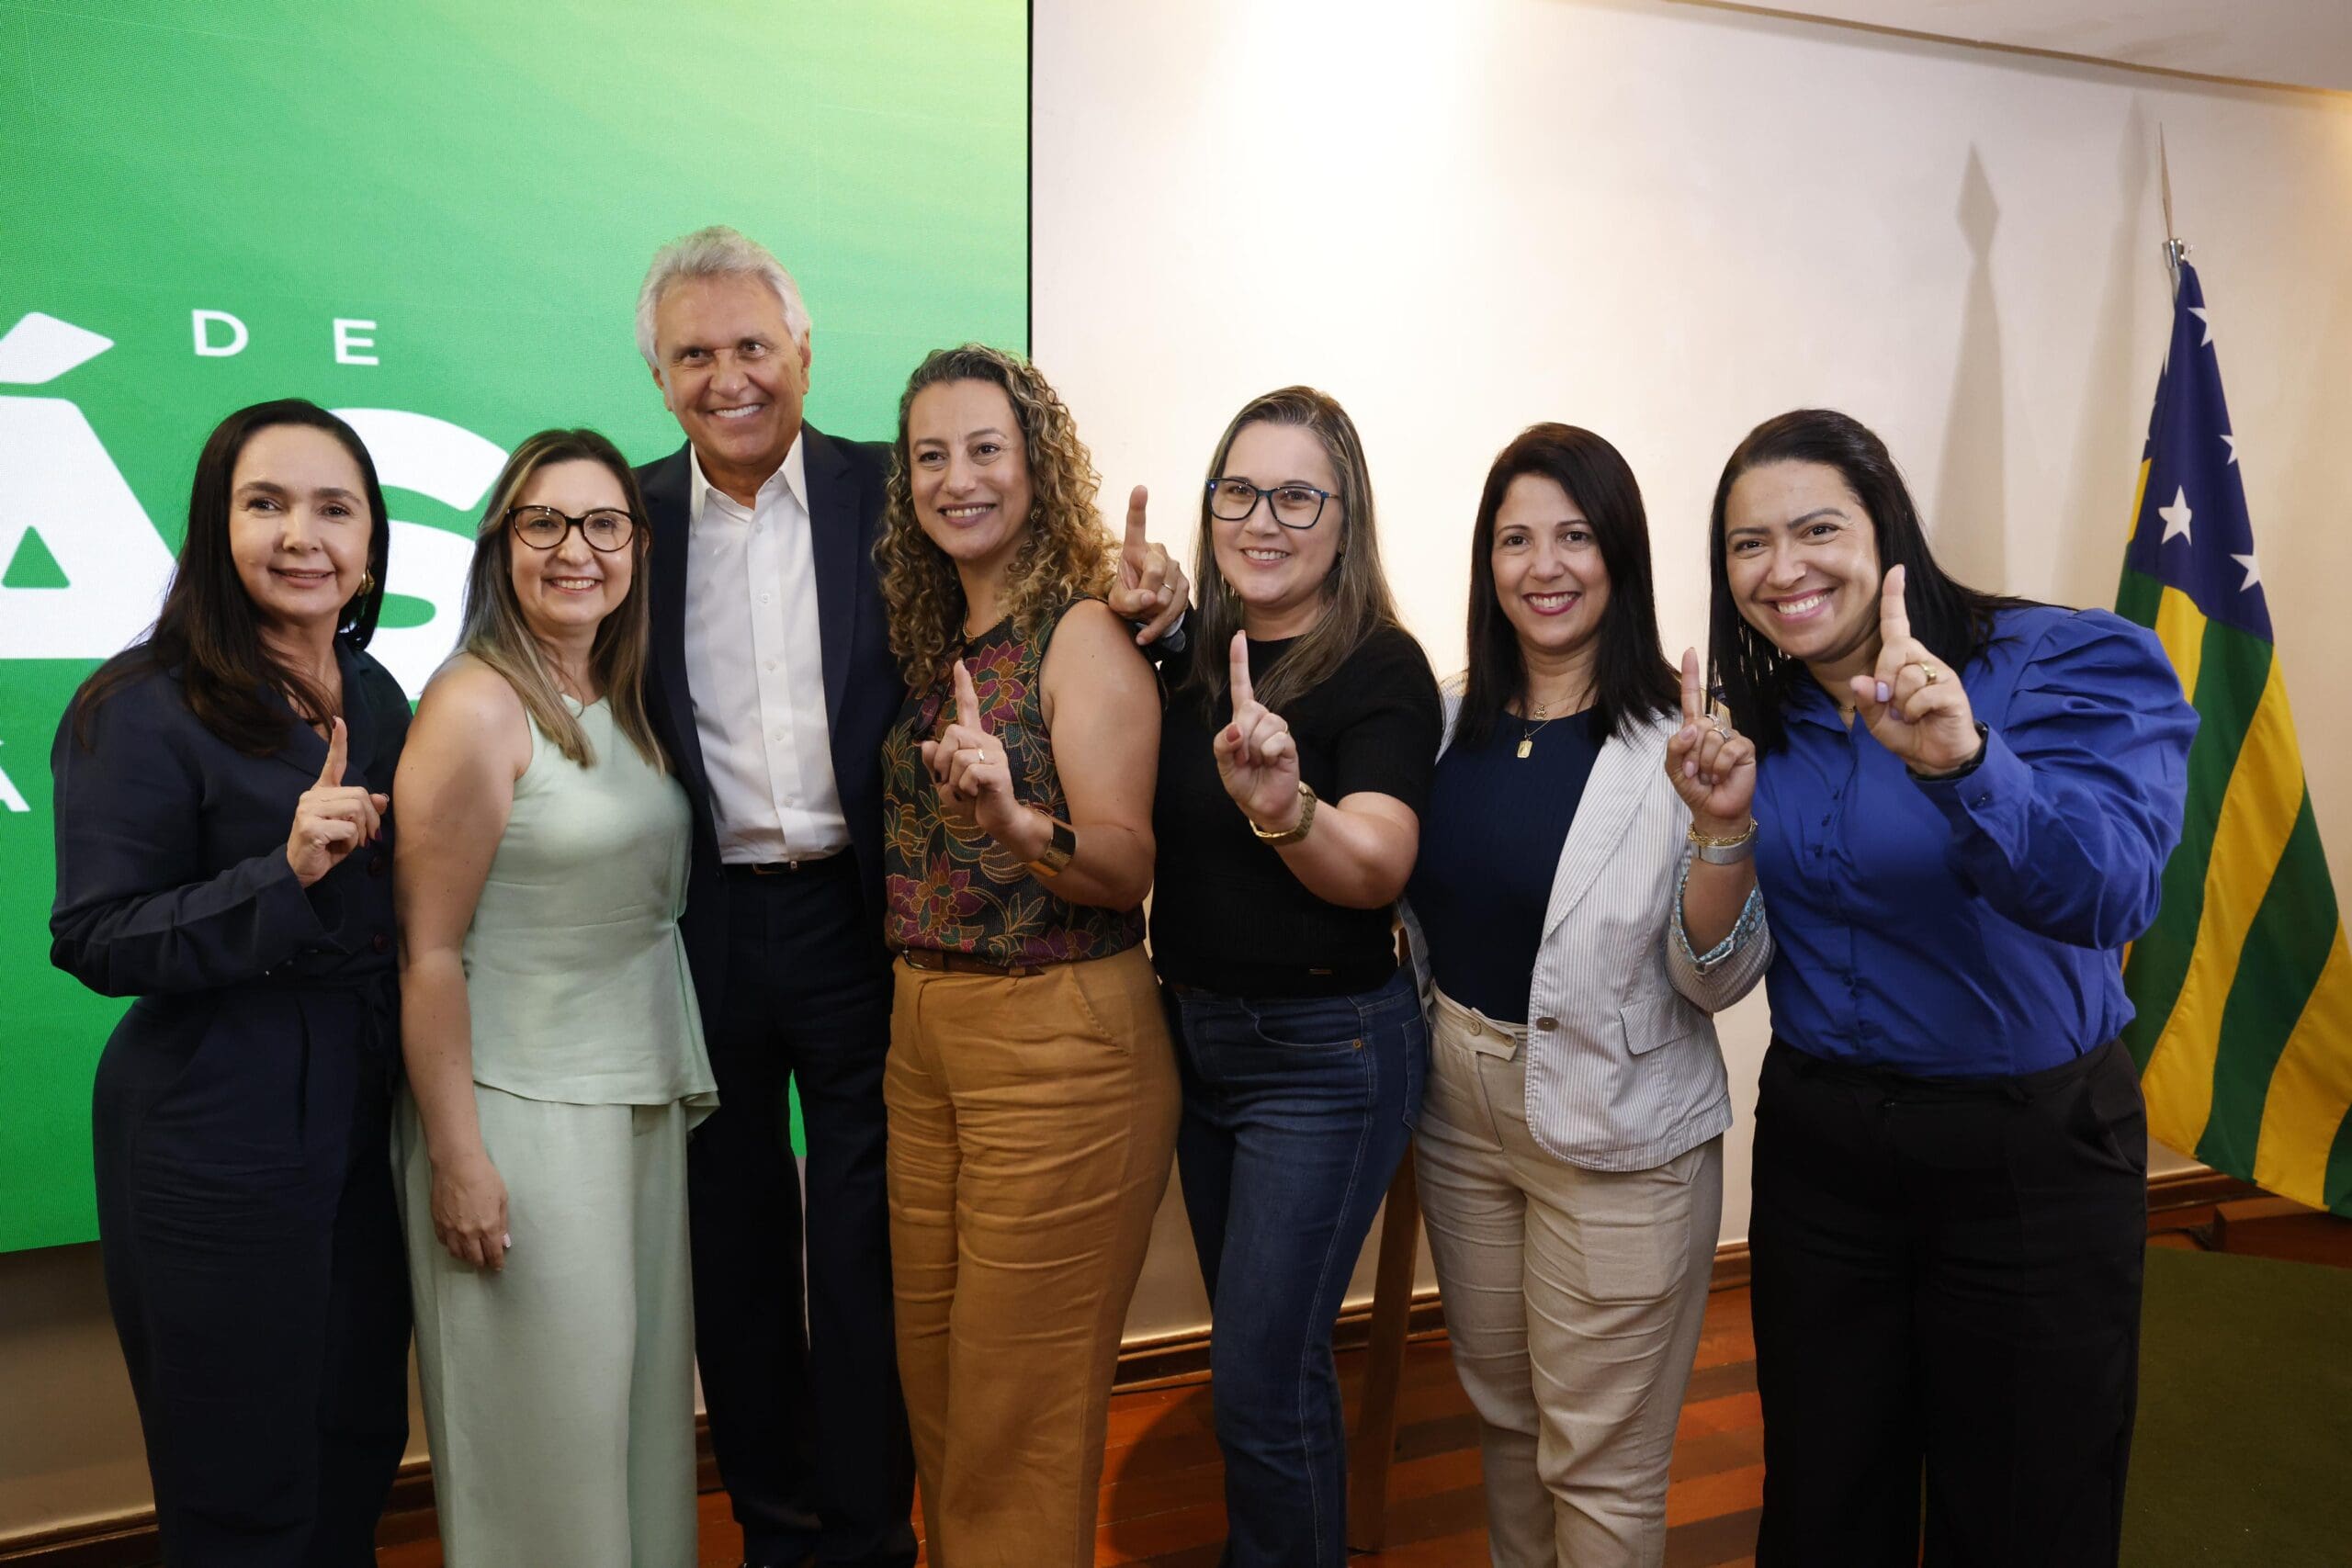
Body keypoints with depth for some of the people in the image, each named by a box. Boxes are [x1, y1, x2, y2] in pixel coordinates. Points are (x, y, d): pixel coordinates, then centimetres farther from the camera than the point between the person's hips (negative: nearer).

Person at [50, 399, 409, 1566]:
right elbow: (95, 942, -15)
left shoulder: (376, 696, 8)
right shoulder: (141, 709, -12)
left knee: (363, 1446, 17)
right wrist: (284, 874, -26)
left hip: (362, 1120, 6)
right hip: (216, 1146, -6)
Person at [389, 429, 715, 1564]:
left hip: (643, 1101, 7)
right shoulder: (477, 707, -14)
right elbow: (428, 951, -16)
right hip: (523, 1114, -7)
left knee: (641, 1398, 17)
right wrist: (454, 1156, -17)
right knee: (544, 1425, 6)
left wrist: (675, 1079, 9)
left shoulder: (623, 705, 8)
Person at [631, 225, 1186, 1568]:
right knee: (734, 1242, 15)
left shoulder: (893, 494, -1)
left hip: (862, 917, -2)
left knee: (864, 1245, 8)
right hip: (703, 932, 2)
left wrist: (1135, 593, -20)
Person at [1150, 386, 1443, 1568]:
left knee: (1262, 1378, -1)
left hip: (1326, 1049, -6)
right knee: (1252, 1349, 21)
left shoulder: (1381, 669, -15)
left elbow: (1376, 869, -27)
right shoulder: (1189, 658, 3)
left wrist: (1284, 807, -49)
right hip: (1196, 1030, 7)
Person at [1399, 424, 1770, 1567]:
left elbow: (1719, 981, -15)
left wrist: (1719, 825, -31)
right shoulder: (1452, 719, 1)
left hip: (1615, 1135, -5)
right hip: (1460, 1101, 5)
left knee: (1599, 1466, 10)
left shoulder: (1680, 740, -14)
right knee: (1501, 1410, 23)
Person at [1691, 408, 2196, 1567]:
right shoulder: (1754, 717, 0)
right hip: (1818, 1139, 4)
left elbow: (2106, 892, -31)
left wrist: (1962, 761, -47)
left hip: (2033, 1153, -3)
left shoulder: (2065, 664, -14)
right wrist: (1723, 822, -14)